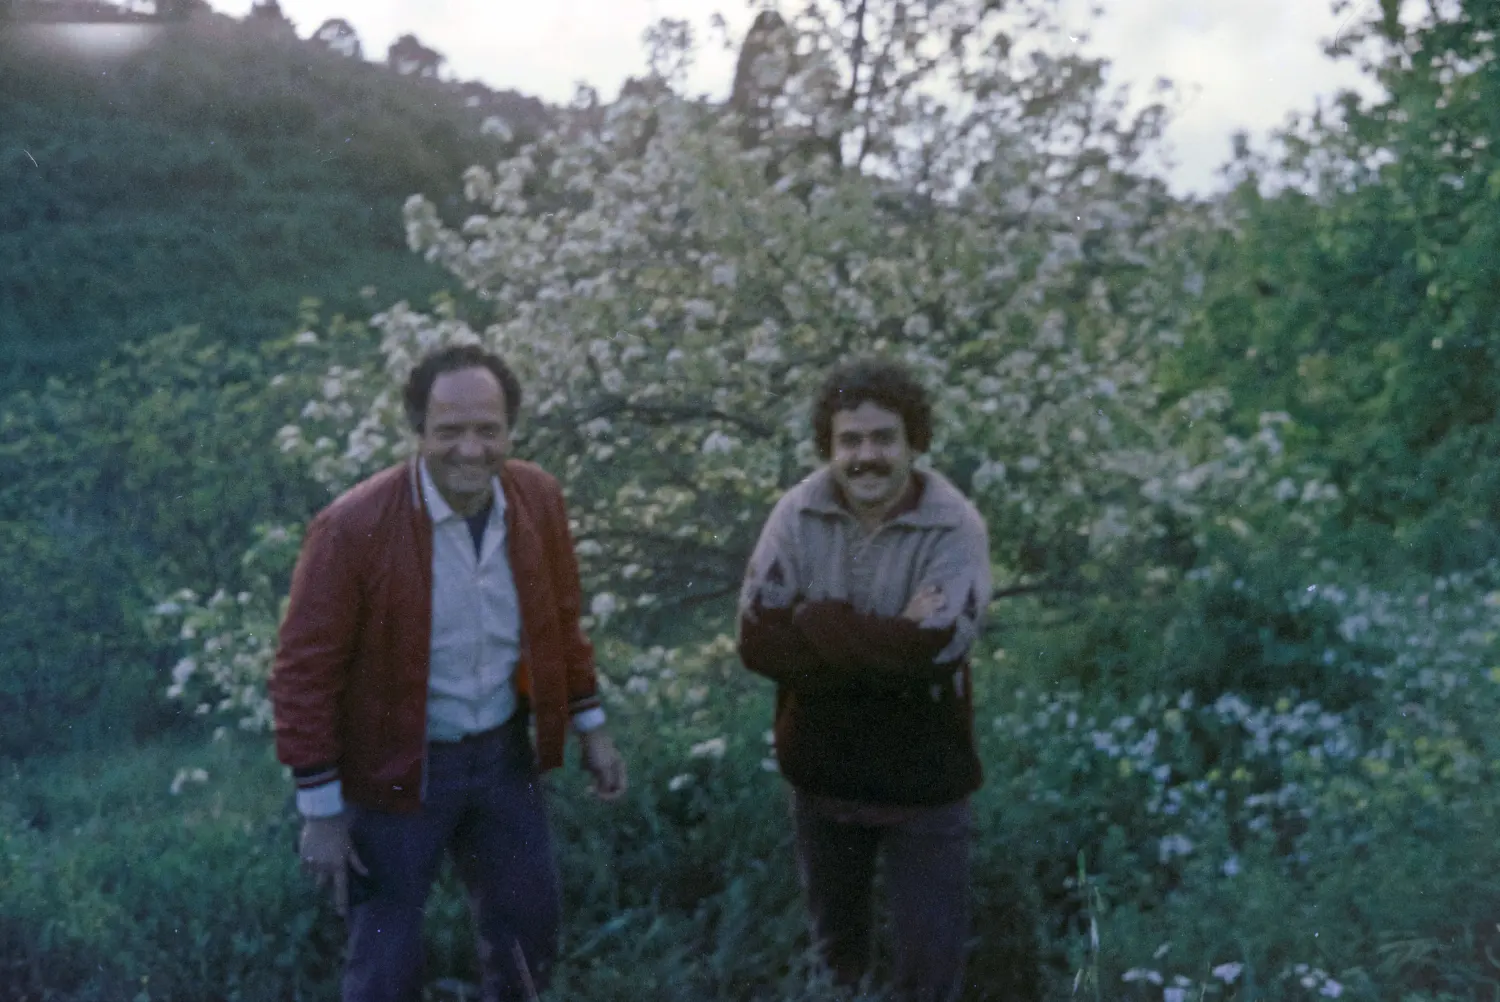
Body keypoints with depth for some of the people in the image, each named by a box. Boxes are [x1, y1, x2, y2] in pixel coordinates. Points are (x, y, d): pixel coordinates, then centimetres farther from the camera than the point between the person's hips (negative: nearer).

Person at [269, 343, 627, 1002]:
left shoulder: (537, 498, -8)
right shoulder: (353, 529, -24)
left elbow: (561, 622, 7)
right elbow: (304, 675, -16)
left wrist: (591, 728, 11)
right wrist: (322, 811, -13)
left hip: (503, 755, 5)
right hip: (395, 772, -4)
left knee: (529, 942, 20)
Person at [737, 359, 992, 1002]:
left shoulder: (954, 527, -17)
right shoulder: (797, 515, -9)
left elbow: (931, 648, -31)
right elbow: (759, 641, -18)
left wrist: (815, 619, -23)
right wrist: (884, 642, -25)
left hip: (922, 782, -3)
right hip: (822, 773, 3)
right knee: (833, 938, 26)